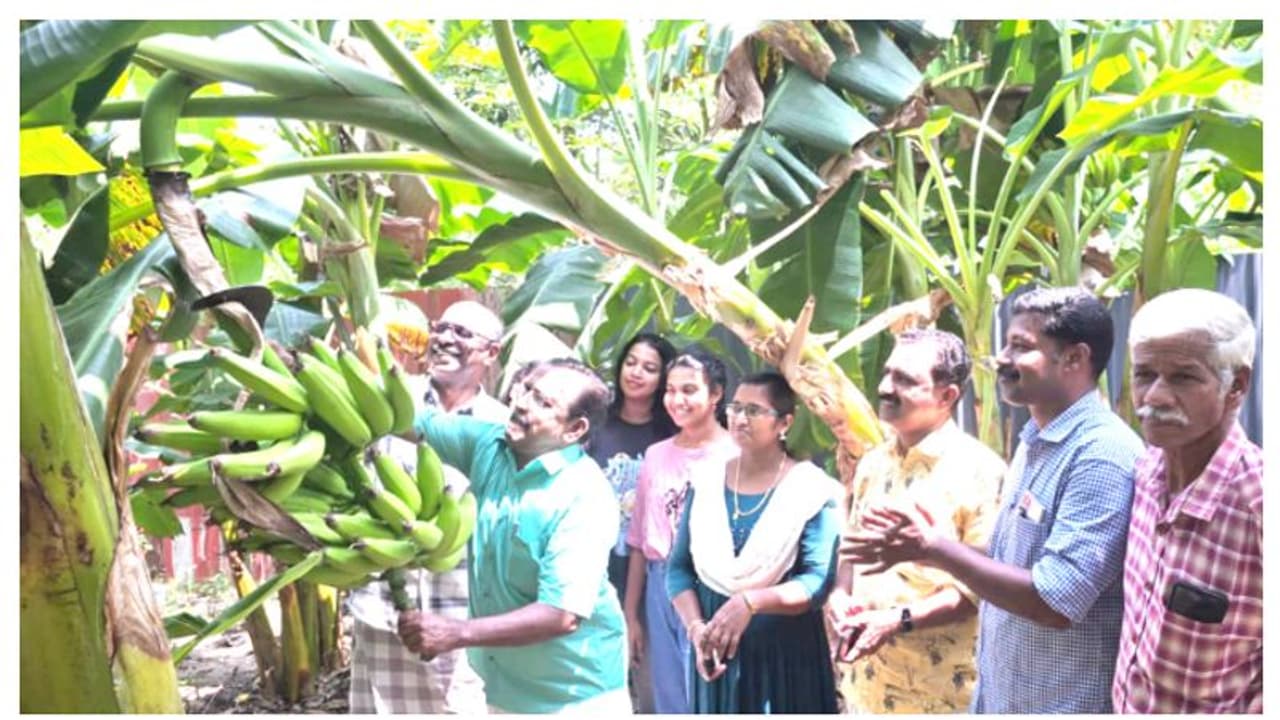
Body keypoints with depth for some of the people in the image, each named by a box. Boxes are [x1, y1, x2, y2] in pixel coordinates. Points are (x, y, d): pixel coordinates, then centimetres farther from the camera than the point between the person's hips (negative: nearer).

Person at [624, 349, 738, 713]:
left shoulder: (737, 455, -8)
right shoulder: (656, 455, 9)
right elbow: (639, 540, 13)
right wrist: (631, 613, 14)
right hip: (660, 589, 5)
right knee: (669, 702, 14)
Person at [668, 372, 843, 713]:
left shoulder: (812, 489, -8)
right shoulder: (707, 482, 4)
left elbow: (820, 581, -15)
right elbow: (679, 568, 4)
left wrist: (750, 602, -26)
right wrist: (695, 627, -11)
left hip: (788, 653, -3)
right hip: (717, 649, 3)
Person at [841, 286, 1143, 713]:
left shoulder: (1102, 454, -21)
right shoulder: (1036, 442, 8)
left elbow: (1054, 601, -26)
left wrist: (935, 548, -20)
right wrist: (927, 547, 1)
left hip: (1063, 704, -8)